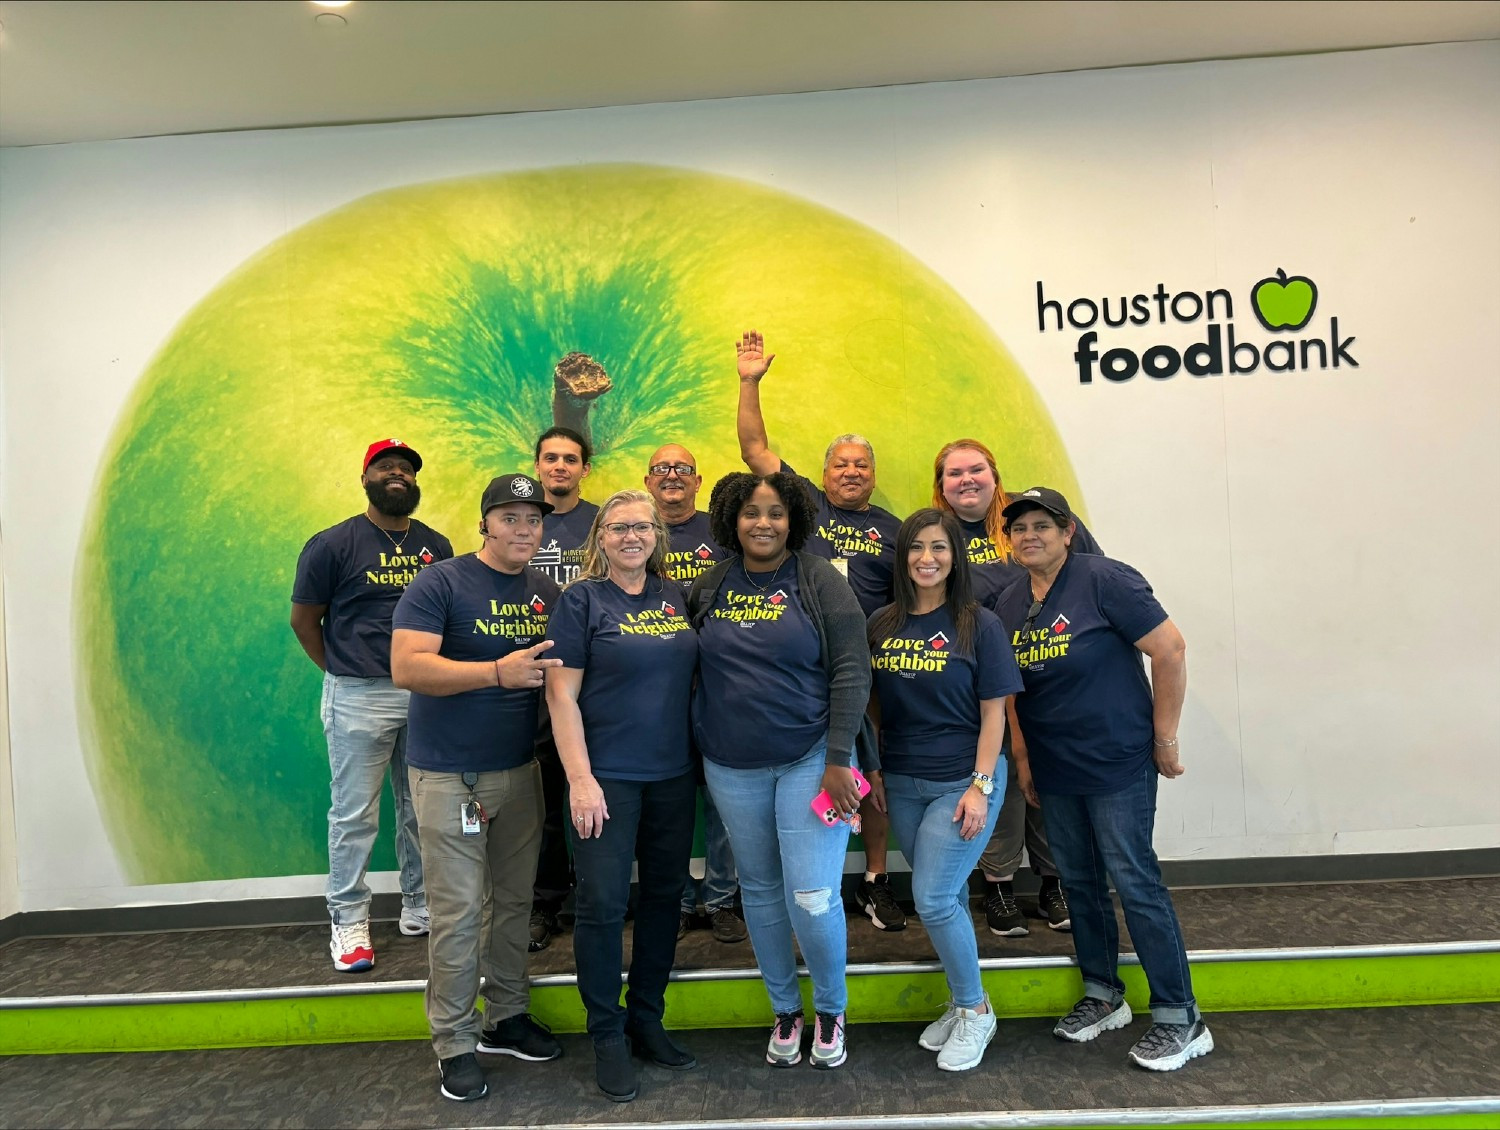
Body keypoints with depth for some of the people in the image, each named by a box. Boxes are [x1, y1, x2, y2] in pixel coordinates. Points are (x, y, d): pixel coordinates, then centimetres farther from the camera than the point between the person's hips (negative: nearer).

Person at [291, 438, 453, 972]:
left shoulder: (436, 545, 9)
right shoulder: (332, 544, -3)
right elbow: (303, 620, 2)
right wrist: (344, 674, 2)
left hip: (426, 693, 4)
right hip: (359, 699, -4)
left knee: (421, 808, 13)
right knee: (354, 816, 3)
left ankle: (419, 907, 27)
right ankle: (348, 920, 16)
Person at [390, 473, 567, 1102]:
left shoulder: (549, 596, 7)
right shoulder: (440, 583, -10)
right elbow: (405, 668, -20)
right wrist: (498, 673, -29)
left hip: (520, 772, 5)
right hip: (448, 776, -5)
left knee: (514, 901, 14)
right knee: (457, 913, 1)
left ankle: (506, 1018, 30)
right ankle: (454, 1044, 16)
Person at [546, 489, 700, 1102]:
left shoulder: (676, 596, 6)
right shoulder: (581, 599, -7)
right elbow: (561, 694, -10)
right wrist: (580, 779, -15)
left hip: (673, 776, 5)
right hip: (607, 777, -5)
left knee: (664, 896, 13)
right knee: (602, 905, 1)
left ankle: (647, 1018, 31)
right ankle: (607, 1034, 21)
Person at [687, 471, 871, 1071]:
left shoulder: (820, 581, -6)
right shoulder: (708, 588, 3)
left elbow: (852, 671, -9)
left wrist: (838, 760, -14)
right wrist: (692, 752, 6)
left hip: (810, 758, -3)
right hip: (731, 767, 4)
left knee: (812, 899, -6)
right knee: (760, 891, 14)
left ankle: (831, 1010, 22)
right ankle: (785, 1010, 34)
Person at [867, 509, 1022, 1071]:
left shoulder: (979, 624, -7)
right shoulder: (881, 624, 4)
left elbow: (994, 713, -7)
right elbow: (874, 706, 10)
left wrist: (980, 787, -13)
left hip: (961, 782, -4)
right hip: (903, 784, 4)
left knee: (933, 901, -8)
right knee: (947, 897, 14)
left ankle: (975, 1011, 15)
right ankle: (963, 1003, 32)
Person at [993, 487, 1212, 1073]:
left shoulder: (1104, 580, -14)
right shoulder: (1010, 602, 6)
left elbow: (1171, 651, -15)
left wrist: (1164, 740, -12)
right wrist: (1022, 758, 10)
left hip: (1117, 762, -6)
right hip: (1053, 770, 7)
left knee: (1135, 882, -2)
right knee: (1079, 881, 15)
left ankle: (1180, 1018, 13)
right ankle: (1102, 995, 32)